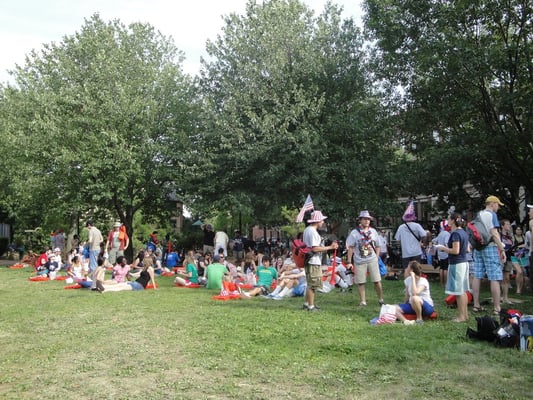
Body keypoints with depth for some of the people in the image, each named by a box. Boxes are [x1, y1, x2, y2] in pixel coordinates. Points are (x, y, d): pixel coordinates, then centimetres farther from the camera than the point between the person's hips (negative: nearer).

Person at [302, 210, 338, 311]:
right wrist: (330, 247, -19)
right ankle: (311, 306, 3)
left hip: (309, 261, 10)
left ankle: (307, 303, 27)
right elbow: (315, 248, -24)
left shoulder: (307, 230, 14)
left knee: (310, 284, 19)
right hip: (314, 262, -10)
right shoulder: (313, 232, -18)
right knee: (313, 285, -3)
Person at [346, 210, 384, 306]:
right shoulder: (354, 233, -2)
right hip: (359, 261, -2)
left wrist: (377, 258, 7)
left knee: (377, 281, 1)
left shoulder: (373, 231, 7)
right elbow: (350, 248, -1)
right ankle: (363, 301, 12)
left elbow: (377, 246, 14)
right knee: (361, 282, 1)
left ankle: (380, 299, 18)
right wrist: (349, 262, -5)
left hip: (372, 260, 2)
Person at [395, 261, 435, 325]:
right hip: (413, 306, 6)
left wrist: (413, 277, -29)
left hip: (427, 307, -6)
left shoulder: (423, 281, -17)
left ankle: (419, 319, -18)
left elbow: (415, 293, -34)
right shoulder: (408, 280, 3)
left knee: (414, 298, -39)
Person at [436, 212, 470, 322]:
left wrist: (443, 248, -9)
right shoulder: (464, 233, 11)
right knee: (463, 291, 14)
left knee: (458, 292, -3)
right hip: (464, 263, 10)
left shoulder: (455, 233, -17)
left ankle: (461, 316, 1)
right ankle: (465, 314, 20)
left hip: (456, 264, -10)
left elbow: (455, 251, -22)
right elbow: (468, 249, 17)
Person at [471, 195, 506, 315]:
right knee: (495, 278, -6)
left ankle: (476, 305, 12)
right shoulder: (491, 215, -8)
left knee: (477, 277, 8)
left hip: (478, 248, 8)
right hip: (490, 247, -8)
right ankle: (496, 308, -6)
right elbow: (494, 233, -16)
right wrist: (502, 249, -15)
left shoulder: (478, 215, 15)